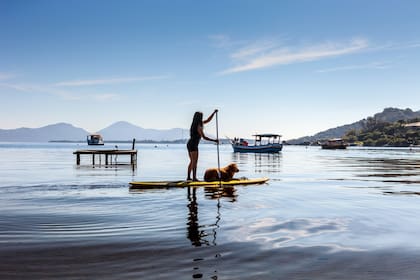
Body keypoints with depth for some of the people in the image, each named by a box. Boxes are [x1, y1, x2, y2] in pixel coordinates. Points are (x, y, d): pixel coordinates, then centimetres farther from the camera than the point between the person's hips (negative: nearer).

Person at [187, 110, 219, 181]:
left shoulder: (196, 124, 12)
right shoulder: (198, 127, -15)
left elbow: (208, 120, 19)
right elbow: (204, 137, -17)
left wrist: (214, 113, 15)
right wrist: (214, 140, -12)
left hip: (190, 144, 9)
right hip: (193, 145, -9)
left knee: (192, 161, 14)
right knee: (194, 162, -7)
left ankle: (188, 177, 15)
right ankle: (194, 178, -7)